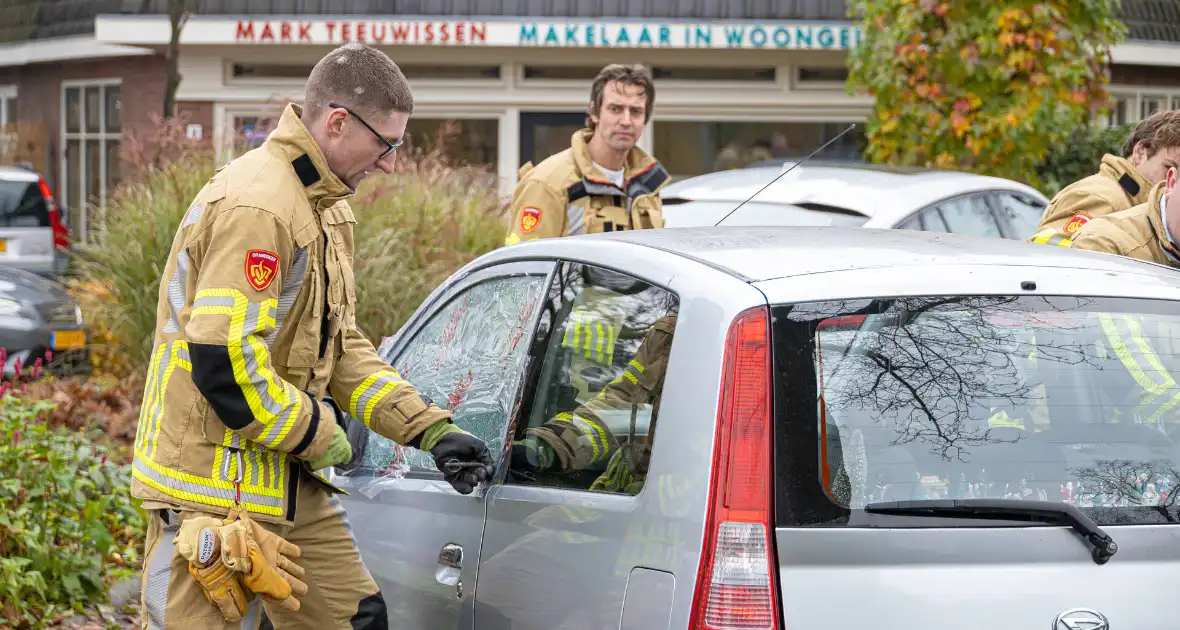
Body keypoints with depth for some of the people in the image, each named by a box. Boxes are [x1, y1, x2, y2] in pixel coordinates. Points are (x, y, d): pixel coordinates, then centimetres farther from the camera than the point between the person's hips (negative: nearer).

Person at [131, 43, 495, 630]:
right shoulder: (255, 206, -21)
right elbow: (223, 360, -27)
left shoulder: (323, 207, 14)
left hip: (292, 485, 10)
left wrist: (431, 429, 8)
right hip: (217, 490, -10)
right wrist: (319, 434, -14)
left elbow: (339, 344, 17)